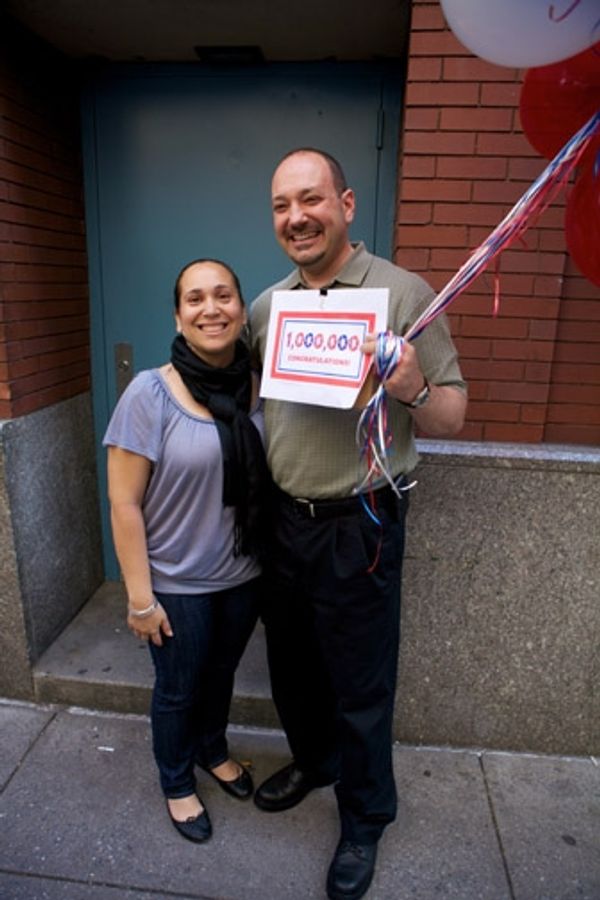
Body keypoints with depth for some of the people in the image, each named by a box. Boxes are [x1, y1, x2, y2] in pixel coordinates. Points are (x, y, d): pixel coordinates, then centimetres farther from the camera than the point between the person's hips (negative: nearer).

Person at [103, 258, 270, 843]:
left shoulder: (261, 388, -8)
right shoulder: (150, 393, -20)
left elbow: (269, 482, 4)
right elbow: (123, 502, -16)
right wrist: (140, 598, -14)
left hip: (243, 574, 4)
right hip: (177, 583, -3)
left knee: (222, 672, 26)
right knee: (178, 689, 18)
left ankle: (213, 750, 55)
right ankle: (177, 783, 47)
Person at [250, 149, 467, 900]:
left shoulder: (403, 294, -10)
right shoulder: (266, 305, 6)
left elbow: (451, 420, -9)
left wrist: (413, 390, -30)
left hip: (358, 526, -5)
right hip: (283, 519, 6)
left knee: (360, 686, 12)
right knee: (290, 661, 23)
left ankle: (364, 820, 40)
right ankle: (312, 760, 53)